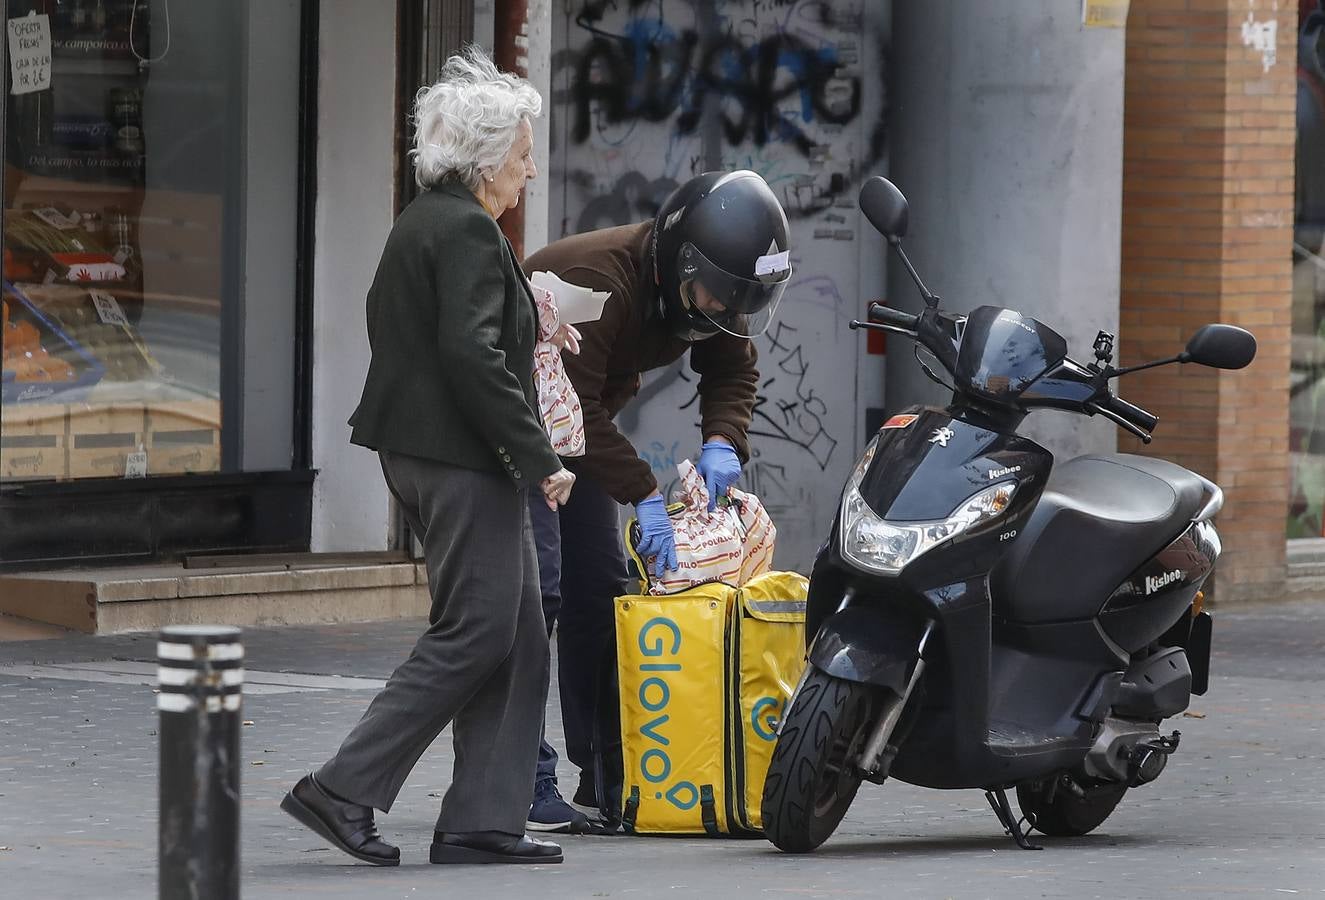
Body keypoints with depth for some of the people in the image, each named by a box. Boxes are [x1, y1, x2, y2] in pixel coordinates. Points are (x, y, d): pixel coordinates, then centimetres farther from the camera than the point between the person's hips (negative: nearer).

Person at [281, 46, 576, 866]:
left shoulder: (420, 223, 16)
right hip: (463, 459, -10)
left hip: (417, 450, 10)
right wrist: (540, 458, -20)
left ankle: (485, 822, 9)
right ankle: (345, 790, -7)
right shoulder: (468, 231, -15)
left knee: (520, 637, 10)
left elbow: (389, 328, 22)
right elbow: (472, 353, -23)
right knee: (475, 634, -8)